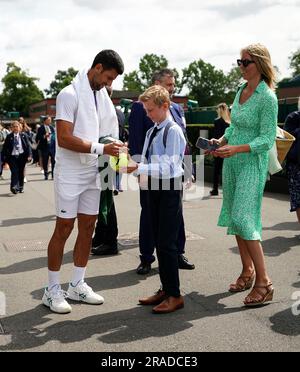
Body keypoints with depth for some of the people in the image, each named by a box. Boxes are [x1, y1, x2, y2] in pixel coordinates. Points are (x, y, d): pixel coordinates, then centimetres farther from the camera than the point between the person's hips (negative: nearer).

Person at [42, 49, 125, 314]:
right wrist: (101, 149, -23)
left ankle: (77, 285, 21)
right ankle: (52, 290, 9)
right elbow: (64, 138, -20)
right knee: (64, 229, -2)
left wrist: (112, 146, 3)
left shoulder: (101, 95, 11)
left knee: (88, 227, 9)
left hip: (92, 172, 8)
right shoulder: (70, 94, -13)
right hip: (70, 173, -7)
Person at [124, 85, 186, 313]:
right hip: (155, 188, 9)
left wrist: (138, 168, -26)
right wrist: (137, 169, 0)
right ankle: (165, 289, 27)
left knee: (167, 243, -6)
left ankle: (175, 296, 5)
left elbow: (167, 167, -22)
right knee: (159, 241, 14)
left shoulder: (173, 131, -13)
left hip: (170, 189, -9)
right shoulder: (152, 132, 12)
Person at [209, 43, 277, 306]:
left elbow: (267, 140, -16)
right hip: (231, 161, 8)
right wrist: (221, 141, 2)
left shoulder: (267, 97, -13)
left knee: (244, 219, -15)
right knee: (235, 217, 11)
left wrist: (236, 148, -26)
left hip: (252, 163, -8)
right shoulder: (241, 90, 10)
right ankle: (247, 272, 24)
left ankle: (264, 283, -8)